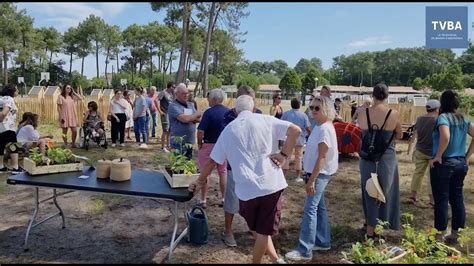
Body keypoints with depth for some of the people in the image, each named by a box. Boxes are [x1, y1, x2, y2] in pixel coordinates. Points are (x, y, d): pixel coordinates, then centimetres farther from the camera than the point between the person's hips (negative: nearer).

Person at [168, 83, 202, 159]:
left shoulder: (190, 105, 13)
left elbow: (198, 119, 6)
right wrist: (197, 114, -6)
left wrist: (190, 118, -15)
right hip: (178, 142, -7)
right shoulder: (173, 106, -9)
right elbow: (184, 119, -21)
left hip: (190, 141, 7)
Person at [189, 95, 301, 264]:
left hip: (247, 188, 1)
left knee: (258, 229, 24)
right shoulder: (265, 120, 4)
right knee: (264, 229, 12)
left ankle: (275, 258, 23)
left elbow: (212, 161, 10)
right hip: (271, 183, 0)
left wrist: (200, 181, 23)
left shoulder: (228, 130, 8)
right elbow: (295, 130, -6)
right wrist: (283, 155, -2)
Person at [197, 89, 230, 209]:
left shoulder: (209, 112, -17)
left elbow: (200, 131, -21)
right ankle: (224, 198, 23)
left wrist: (199, 144, -5)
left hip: (209, 145, -5)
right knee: (223, 172, 16)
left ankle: (203, 200, 14)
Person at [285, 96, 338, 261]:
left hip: (320, 174, -10)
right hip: (317, 173, 10)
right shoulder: (319, 127, 10)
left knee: (310, 209, -10)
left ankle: (304, 250, -6)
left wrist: (312, 180, -23)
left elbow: (322, 157, -22)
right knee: (319, 207, 16)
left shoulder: (325, 129, -19)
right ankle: (323, 241, 28)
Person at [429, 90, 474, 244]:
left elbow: (445, 137, -29)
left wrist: (438, 156, -18)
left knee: (441, 200, 1)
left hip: (444, 164, -7)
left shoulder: (443, 117, -12)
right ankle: (454, 235, 23)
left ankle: (440, 237, 9)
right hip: (461, 164, 7)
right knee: (457, 199, 13)